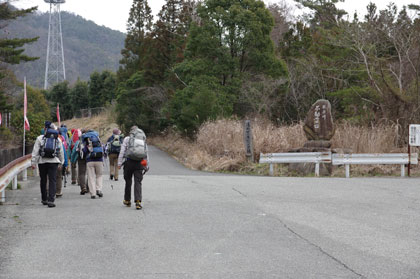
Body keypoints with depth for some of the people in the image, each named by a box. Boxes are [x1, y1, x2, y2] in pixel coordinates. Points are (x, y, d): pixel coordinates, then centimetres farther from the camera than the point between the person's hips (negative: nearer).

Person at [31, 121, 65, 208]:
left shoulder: (40, 138, 2)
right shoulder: (58, 140, 8)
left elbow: (35, 152, -1)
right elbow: (61, 153, 13)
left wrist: (34, 163, 1)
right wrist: (61, 162, 23)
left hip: (42, 162, 0)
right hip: (53, 162, 0)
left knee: (43, 181, 14)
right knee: (52, 181, -3)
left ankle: (44, 200, 25)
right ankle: (51, 200, -15)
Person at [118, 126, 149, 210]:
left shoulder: (127, 139, 6)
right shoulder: (143, 141, 15)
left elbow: (122, 151, -2)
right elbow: (146, 155, 16)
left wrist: (119, 163, -3)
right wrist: (147, 166, 22)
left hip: (129, 162, -2)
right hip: (140, 163, 2)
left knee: (128, 181, 12)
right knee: (138, 183, -1)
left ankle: (127, 200, 24)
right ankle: (138, 202, -15)